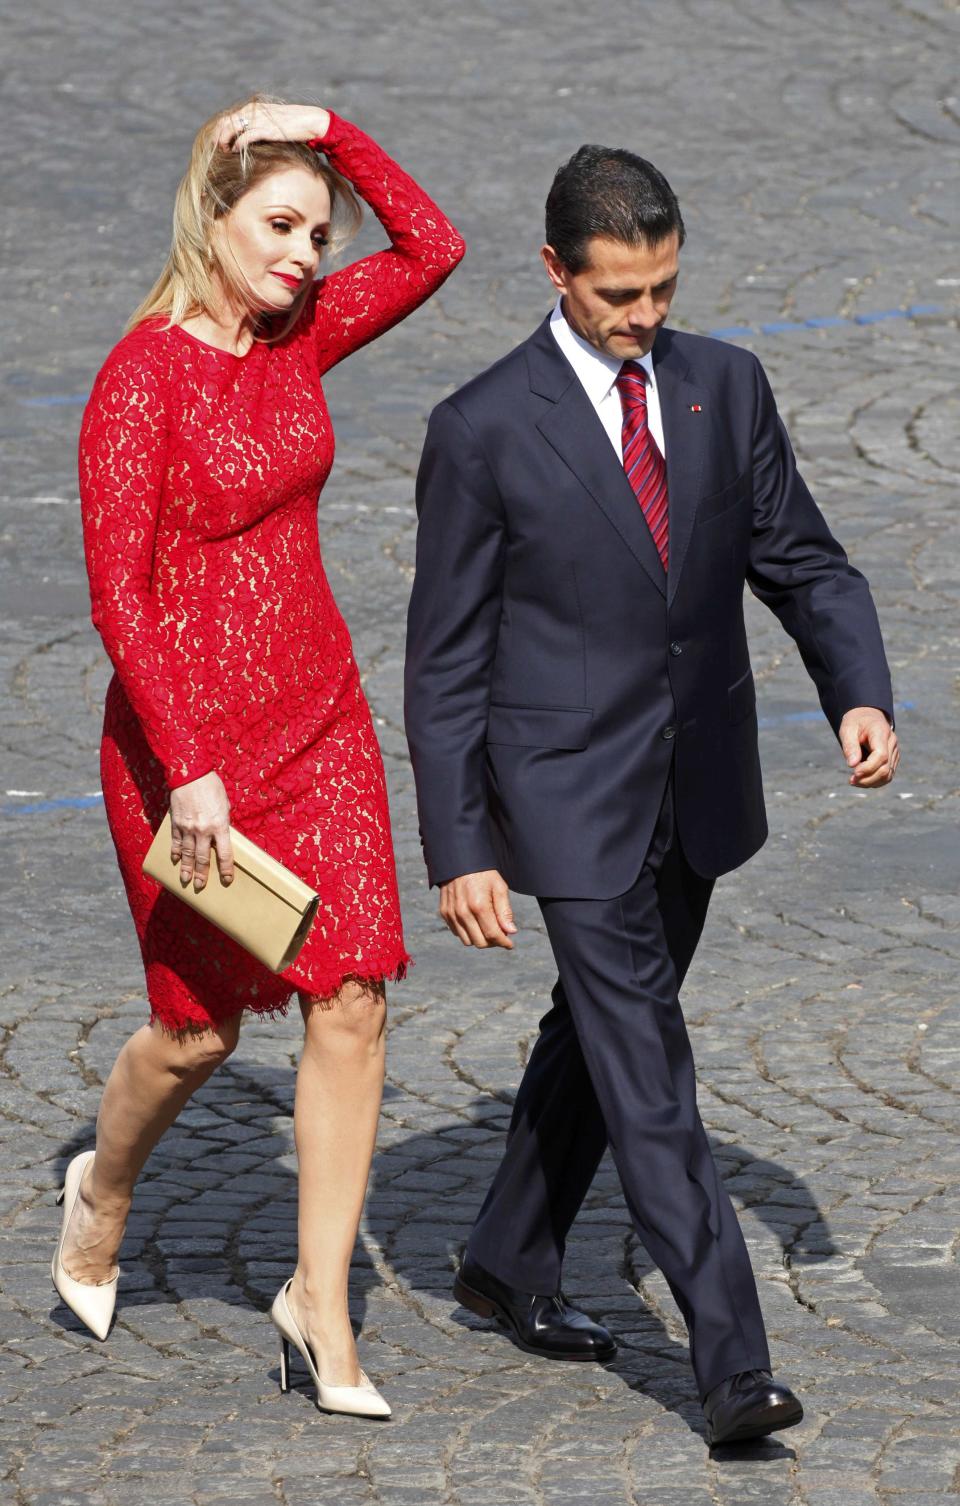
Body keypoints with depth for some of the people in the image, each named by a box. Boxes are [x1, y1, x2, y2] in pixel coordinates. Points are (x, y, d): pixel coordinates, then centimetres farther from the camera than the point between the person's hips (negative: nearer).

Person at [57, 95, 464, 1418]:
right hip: (185, 727, -6)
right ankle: (104, 1188, 39)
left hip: (317, 714, 6)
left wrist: (332, 133, -6)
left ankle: (321, 1302, 5)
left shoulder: (296, 339, 4)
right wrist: (189, 768, -22)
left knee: (352, 1003, -3)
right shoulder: (143, 376, -16)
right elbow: (117, 590, -18)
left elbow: (430, 248, 6)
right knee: (202, 1031, 7)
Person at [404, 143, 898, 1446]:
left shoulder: (724, 385, 2)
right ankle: (733, 1362, -12)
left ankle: (512, 1266, 39)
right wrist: (460, 852, -12)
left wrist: (860, 693, -10)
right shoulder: (485, 431, -12)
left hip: (699, 790, 6)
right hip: (573, 801, -6)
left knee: (601, 1034, 20)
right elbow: (446, 661, -9)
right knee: (648, 1074, -9)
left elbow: (802, 561, 9)